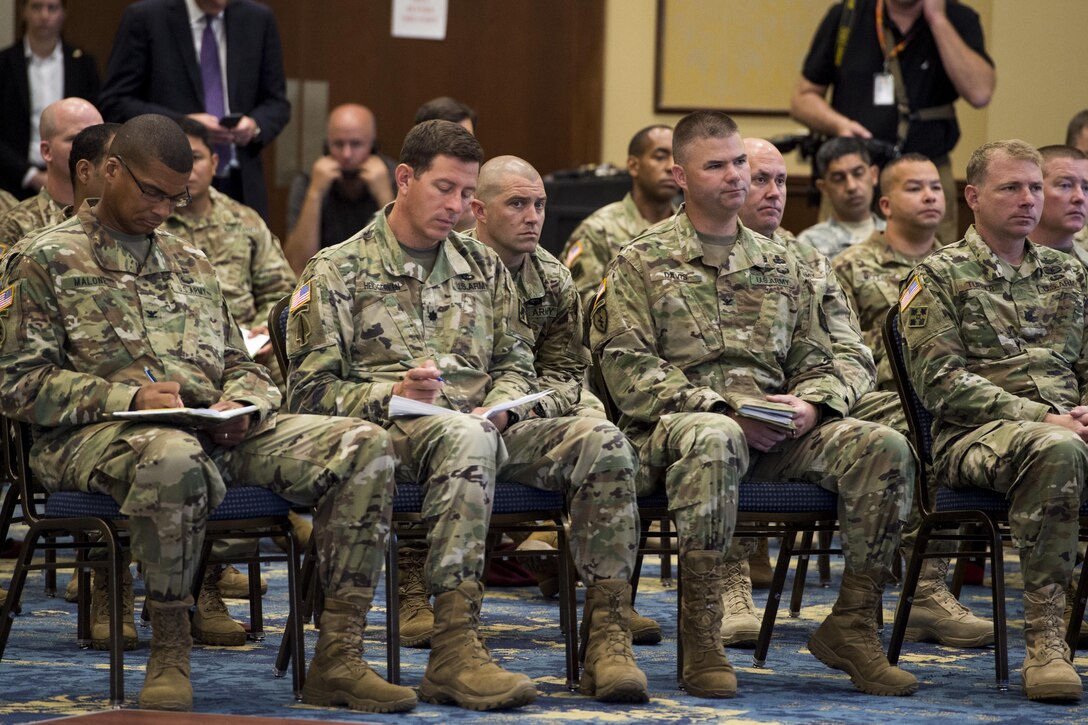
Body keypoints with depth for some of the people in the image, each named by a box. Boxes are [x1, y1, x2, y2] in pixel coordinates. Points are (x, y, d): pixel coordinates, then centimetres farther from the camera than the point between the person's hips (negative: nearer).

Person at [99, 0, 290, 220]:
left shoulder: (258, 19, 8)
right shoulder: (144, 18, -2)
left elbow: (276, 103, 13)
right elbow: (115, 104, -4)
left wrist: (256, 125, -10)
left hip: (243, 185, 3)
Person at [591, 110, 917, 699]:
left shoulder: (779, 264, 23)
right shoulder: (642, 262, 7)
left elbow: (814, 359, 22)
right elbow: (626, 367, -5)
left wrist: (811, 406, -3)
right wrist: (720, 408, -16)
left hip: (776, 430, 5)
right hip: (674, 423, -5)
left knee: (884, 446, -21)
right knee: (714, 440, -43)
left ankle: (852, 624, -13)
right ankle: (700, 637, -39)